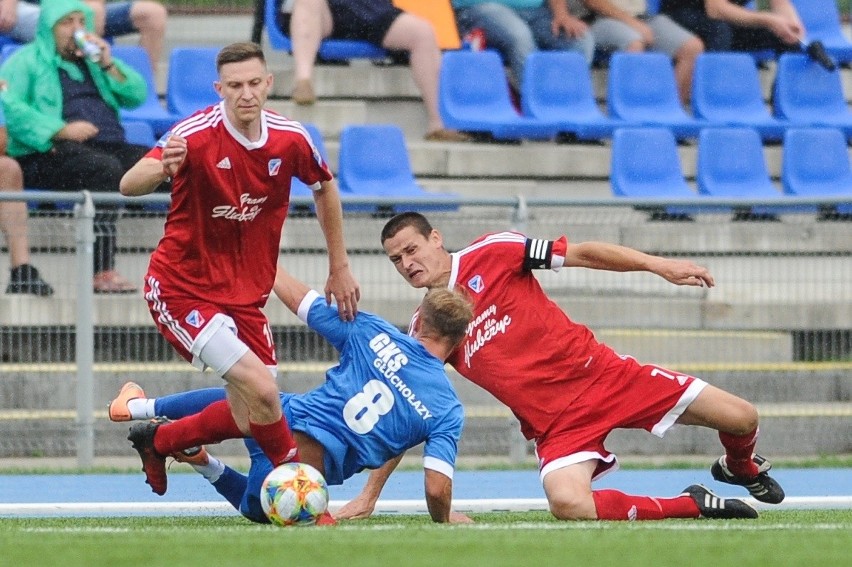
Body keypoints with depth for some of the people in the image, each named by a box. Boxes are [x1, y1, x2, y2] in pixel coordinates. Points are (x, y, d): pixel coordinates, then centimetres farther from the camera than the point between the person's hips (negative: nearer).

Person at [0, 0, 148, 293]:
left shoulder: (93, 59, 28)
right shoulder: (26, 61, 10)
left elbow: (137, 97, 19)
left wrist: (108, 65, 4)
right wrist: (61, 130, -18)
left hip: (109, 145, 6)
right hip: (50, 154, -6)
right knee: (106, 168, -38)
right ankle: (102, 272, -40)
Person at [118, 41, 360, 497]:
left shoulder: (290, 139, -6)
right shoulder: (196, 134, -21)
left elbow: (325, 188, 15)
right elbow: (128, 186, -34)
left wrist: (339, 268, 18)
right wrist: (162, 168, -57)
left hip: (245, 295, 6)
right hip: (182, 287, -6)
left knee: (251, 417, 7)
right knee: (260, 388, -22)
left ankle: (157, 441, 30)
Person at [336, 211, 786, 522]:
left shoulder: (489, 254, -4)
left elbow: (580, 254, -2)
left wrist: (656, 264, -12)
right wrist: (368, 497, 4)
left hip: (600, 372, -1)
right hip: (555, 421, 1)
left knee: (741, 418, -6)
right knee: (567, 504, -32)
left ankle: (740, 468, 34)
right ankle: (692, 506, -10)